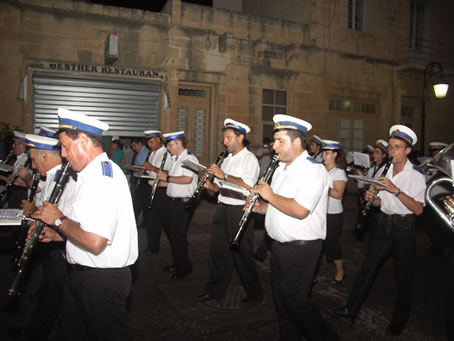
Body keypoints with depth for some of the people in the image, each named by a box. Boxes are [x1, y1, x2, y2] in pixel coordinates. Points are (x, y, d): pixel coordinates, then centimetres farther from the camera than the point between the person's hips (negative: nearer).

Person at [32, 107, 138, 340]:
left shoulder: (103, 175, -24)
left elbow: (95, 242, -32)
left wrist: (58, 219, -16)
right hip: (81, 275, 10)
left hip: (102, 281, -10)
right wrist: (58, 234, 6)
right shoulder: (93, 174, 11)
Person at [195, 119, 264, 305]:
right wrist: (210, 186, -2)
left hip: (239, 211, -7)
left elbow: (247, 185, -24)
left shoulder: (249, 159, -8)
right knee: (218, 251, 11)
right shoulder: (227, 159, 17)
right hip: (222, 209, 7)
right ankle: (215, 292, 25)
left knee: (242, 255, 3)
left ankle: (255, 294, 21)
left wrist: (223, 175, -23)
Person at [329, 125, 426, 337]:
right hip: (383, 224, 5)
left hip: (403, 228, -5)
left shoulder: (416, 175, -11)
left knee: (404, 276, 9)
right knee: (368, 267, 8)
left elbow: (418, 209, -20)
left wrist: (395, 190, -27)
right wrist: (371, 198, -9)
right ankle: (350, 311, 17)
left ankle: (399, 321, 27)